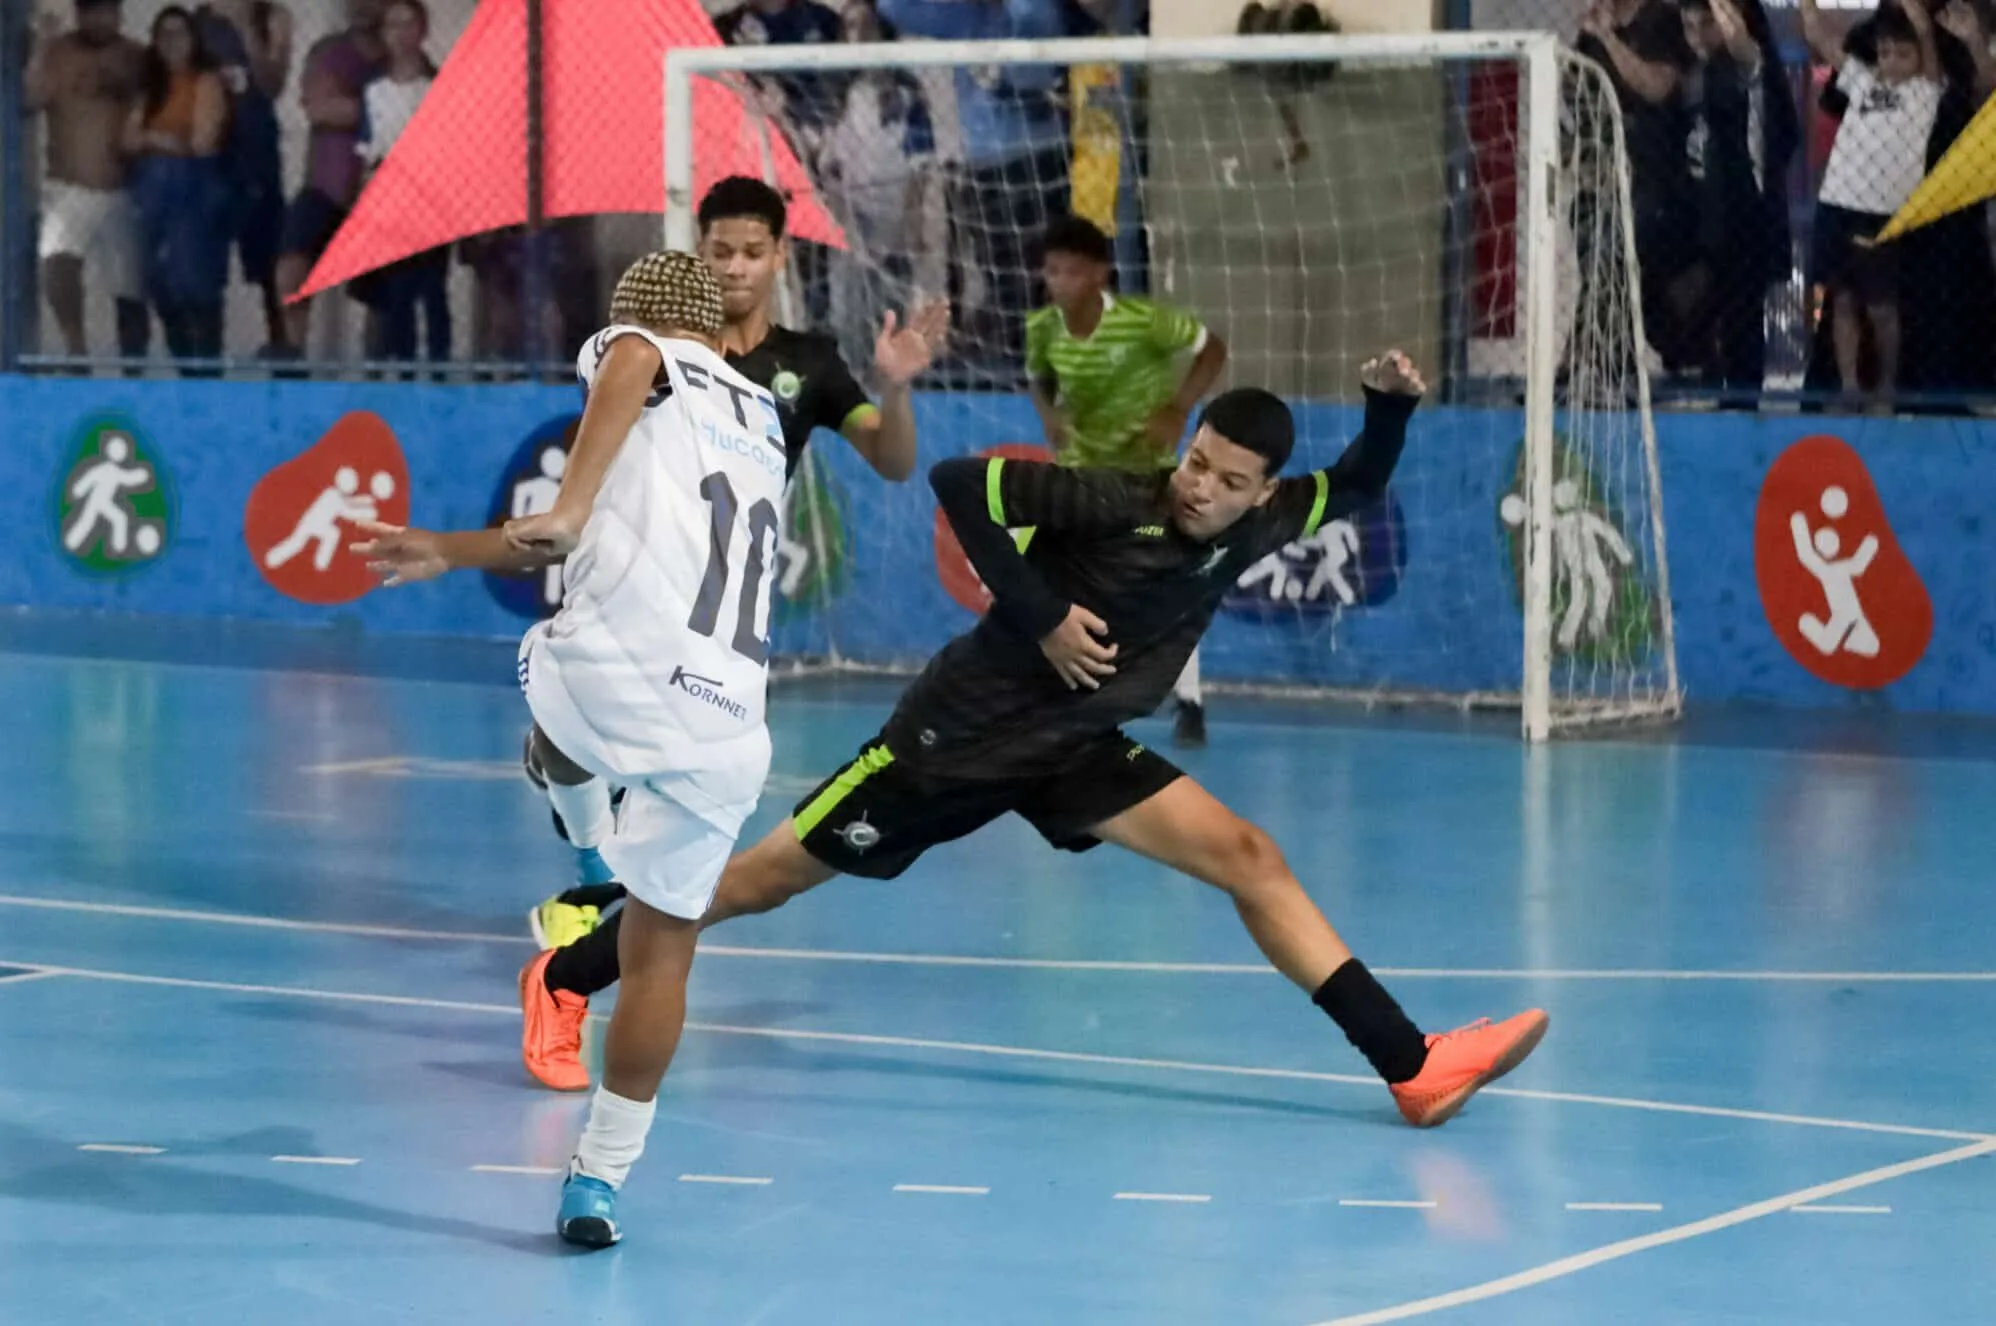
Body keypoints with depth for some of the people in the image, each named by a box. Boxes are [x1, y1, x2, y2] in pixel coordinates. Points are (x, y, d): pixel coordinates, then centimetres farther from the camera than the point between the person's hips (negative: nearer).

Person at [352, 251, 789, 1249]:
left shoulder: (630, 353, 13)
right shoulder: (761, 423, 31)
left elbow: (633, 359, -15)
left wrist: (570, 507, -21)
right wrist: (450, 553, 48)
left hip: (613, 668, -5)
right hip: (722, 726, 5)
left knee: (560, 754, 36)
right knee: (662, 950, 17)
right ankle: (600, 1178, 20)